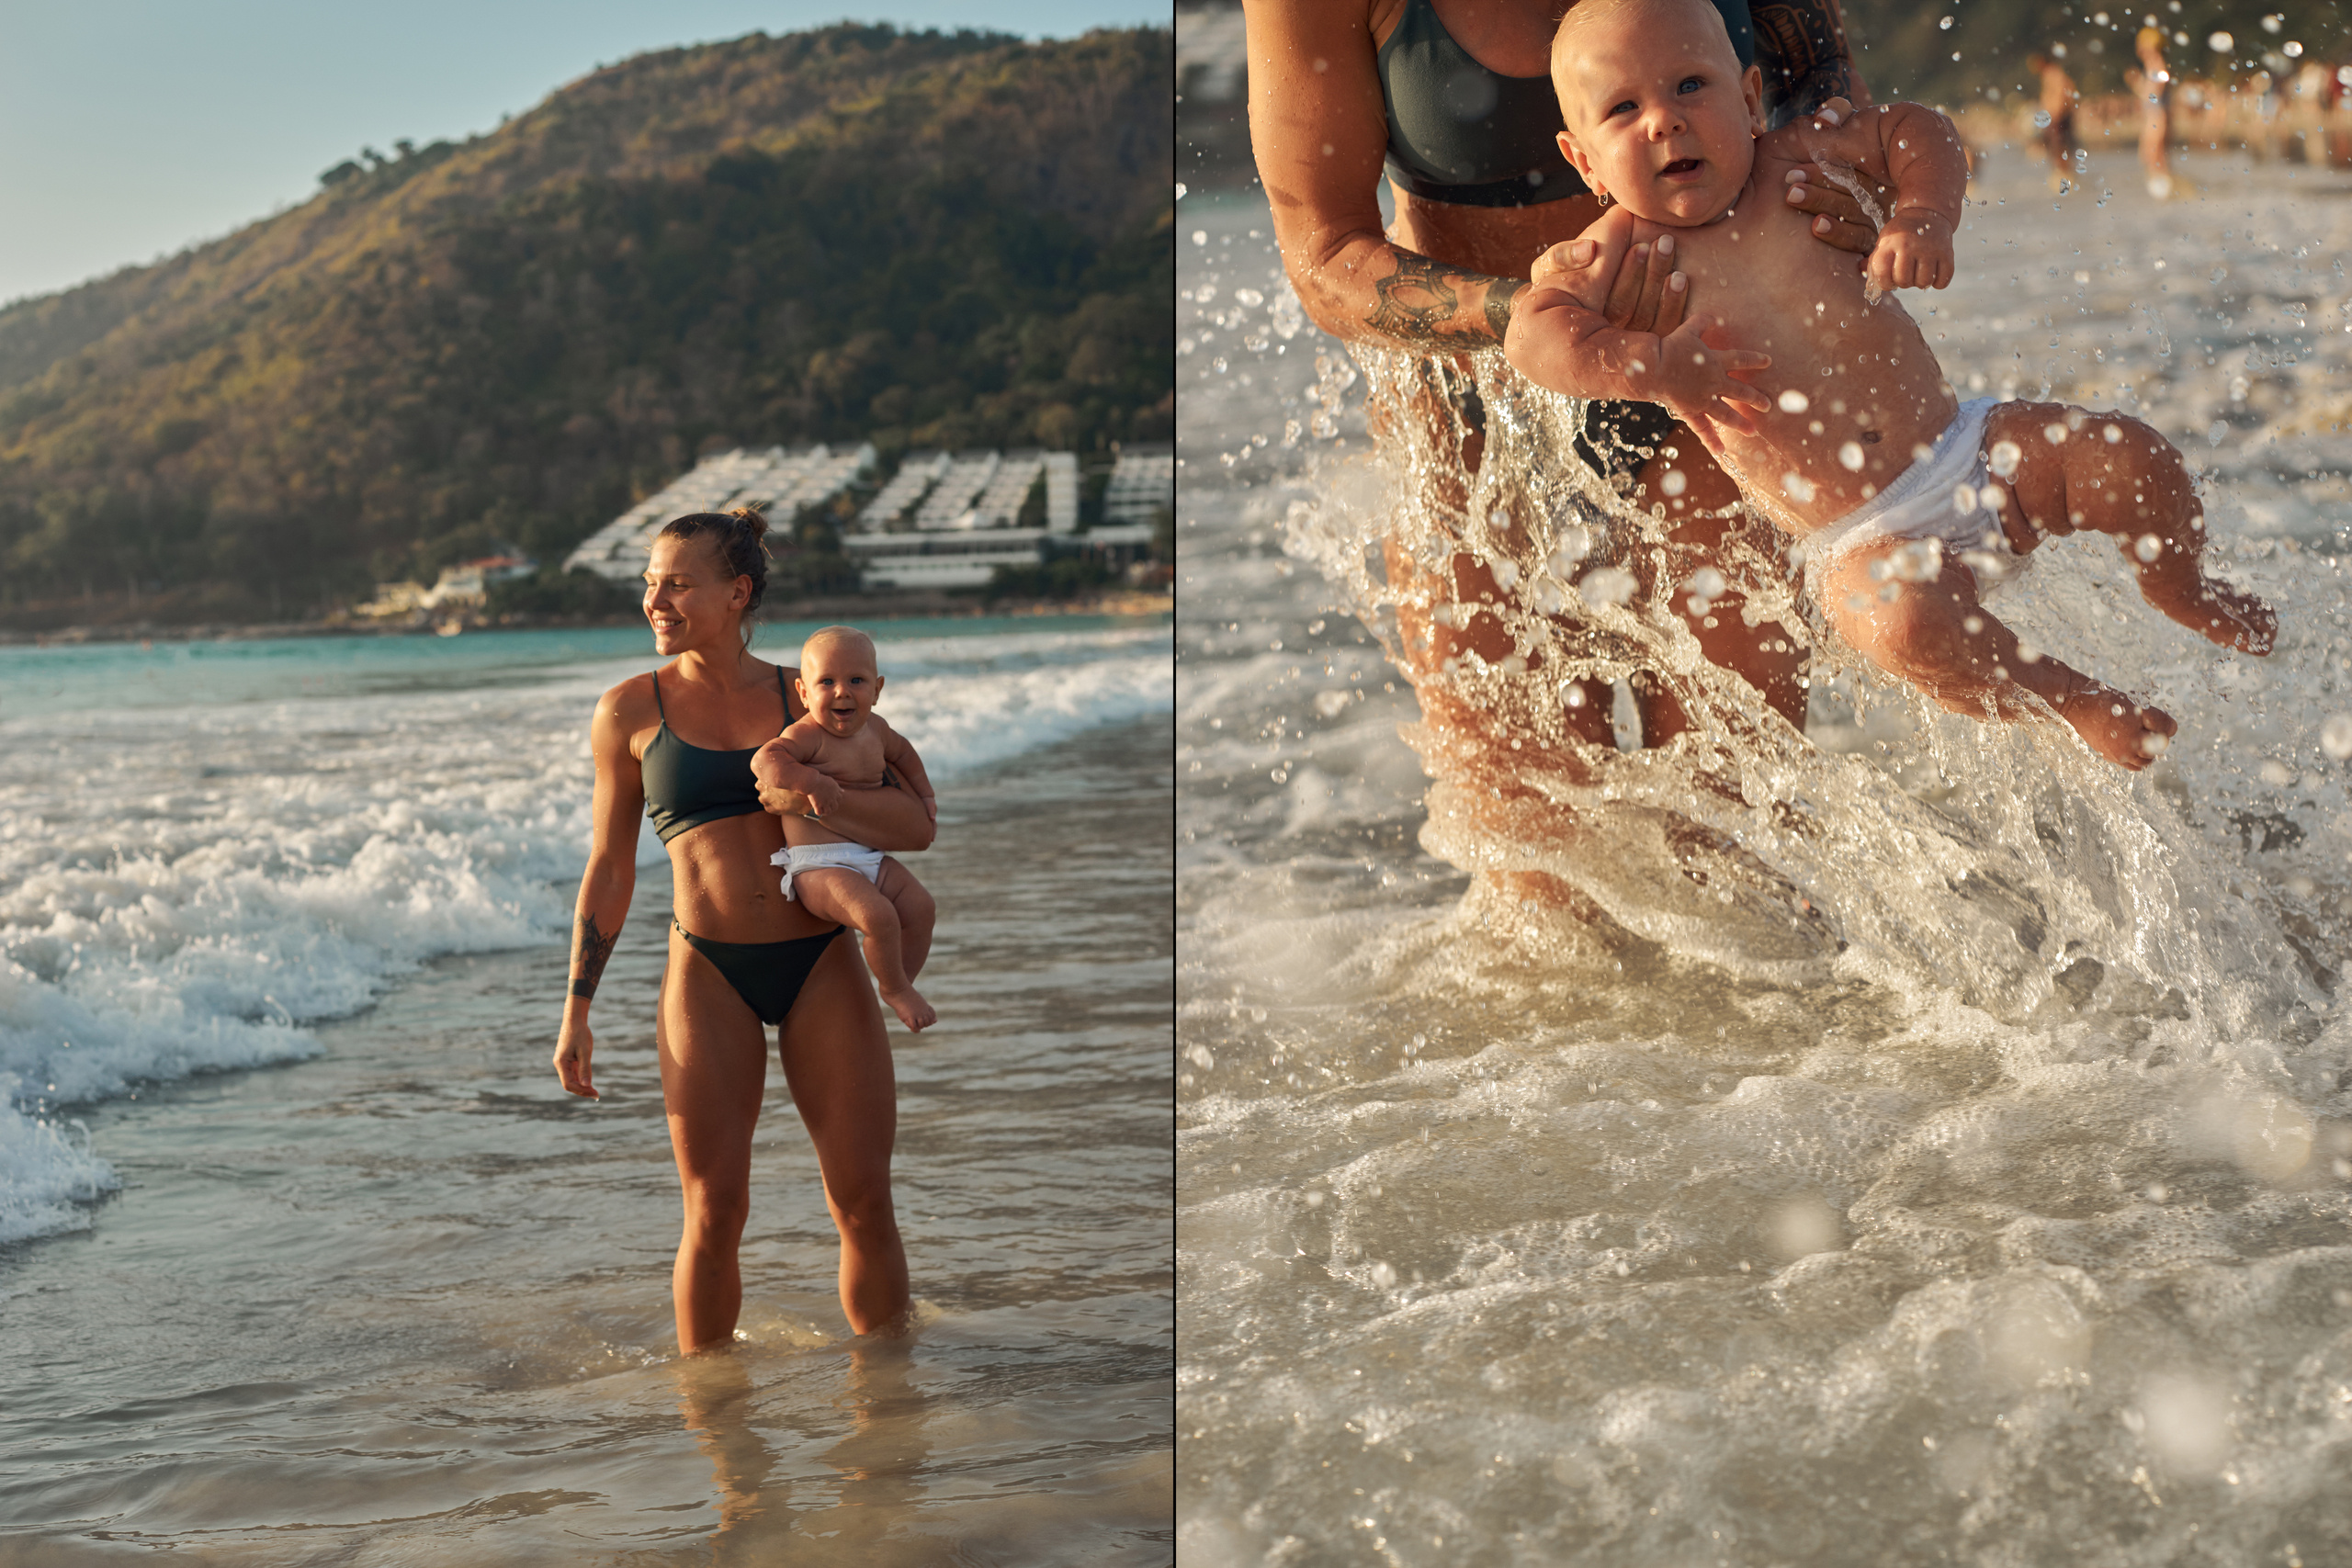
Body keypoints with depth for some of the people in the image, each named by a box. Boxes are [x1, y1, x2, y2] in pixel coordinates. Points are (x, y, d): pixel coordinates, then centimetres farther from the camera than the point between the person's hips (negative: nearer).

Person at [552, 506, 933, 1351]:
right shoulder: (631, 709, 3)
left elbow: (917, 827, 0)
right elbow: (610, 868, 8)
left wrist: (808, 793, -17)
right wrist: (576, 1012, 5)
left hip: (821, 963, 1)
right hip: (709, 971, -1)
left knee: (865, 1202, 1)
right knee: (714, 1214, -1)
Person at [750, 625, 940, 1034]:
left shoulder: (874, 728, 12)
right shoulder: (807, 736, -13)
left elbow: (901, 752, 34)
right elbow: (764, 760, -30)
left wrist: (924, 794, 29)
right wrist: (813, 782, -39)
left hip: (870, 858, 8)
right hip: (817, 866, -8)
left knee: (920, 906, -8)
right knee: (878, 915, -28)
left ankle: (903, 983, 13)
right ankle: (895, 989, -3)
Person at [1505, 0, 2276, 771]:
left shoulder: (1795, 165, 1)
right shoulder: (1629, 251, -9)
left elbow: (1915, 129, 13)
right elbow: (1534, 335, -22)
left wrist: (1924, 215, -7)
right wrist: (1655, 363, -33)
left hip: (1968, 445, 5)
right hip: (1867, 542, -4)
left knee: (2131, 459, -8)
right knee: (1904, 623, -35)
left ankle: (2179, 591, 27)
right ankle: (2072, 699, -7)